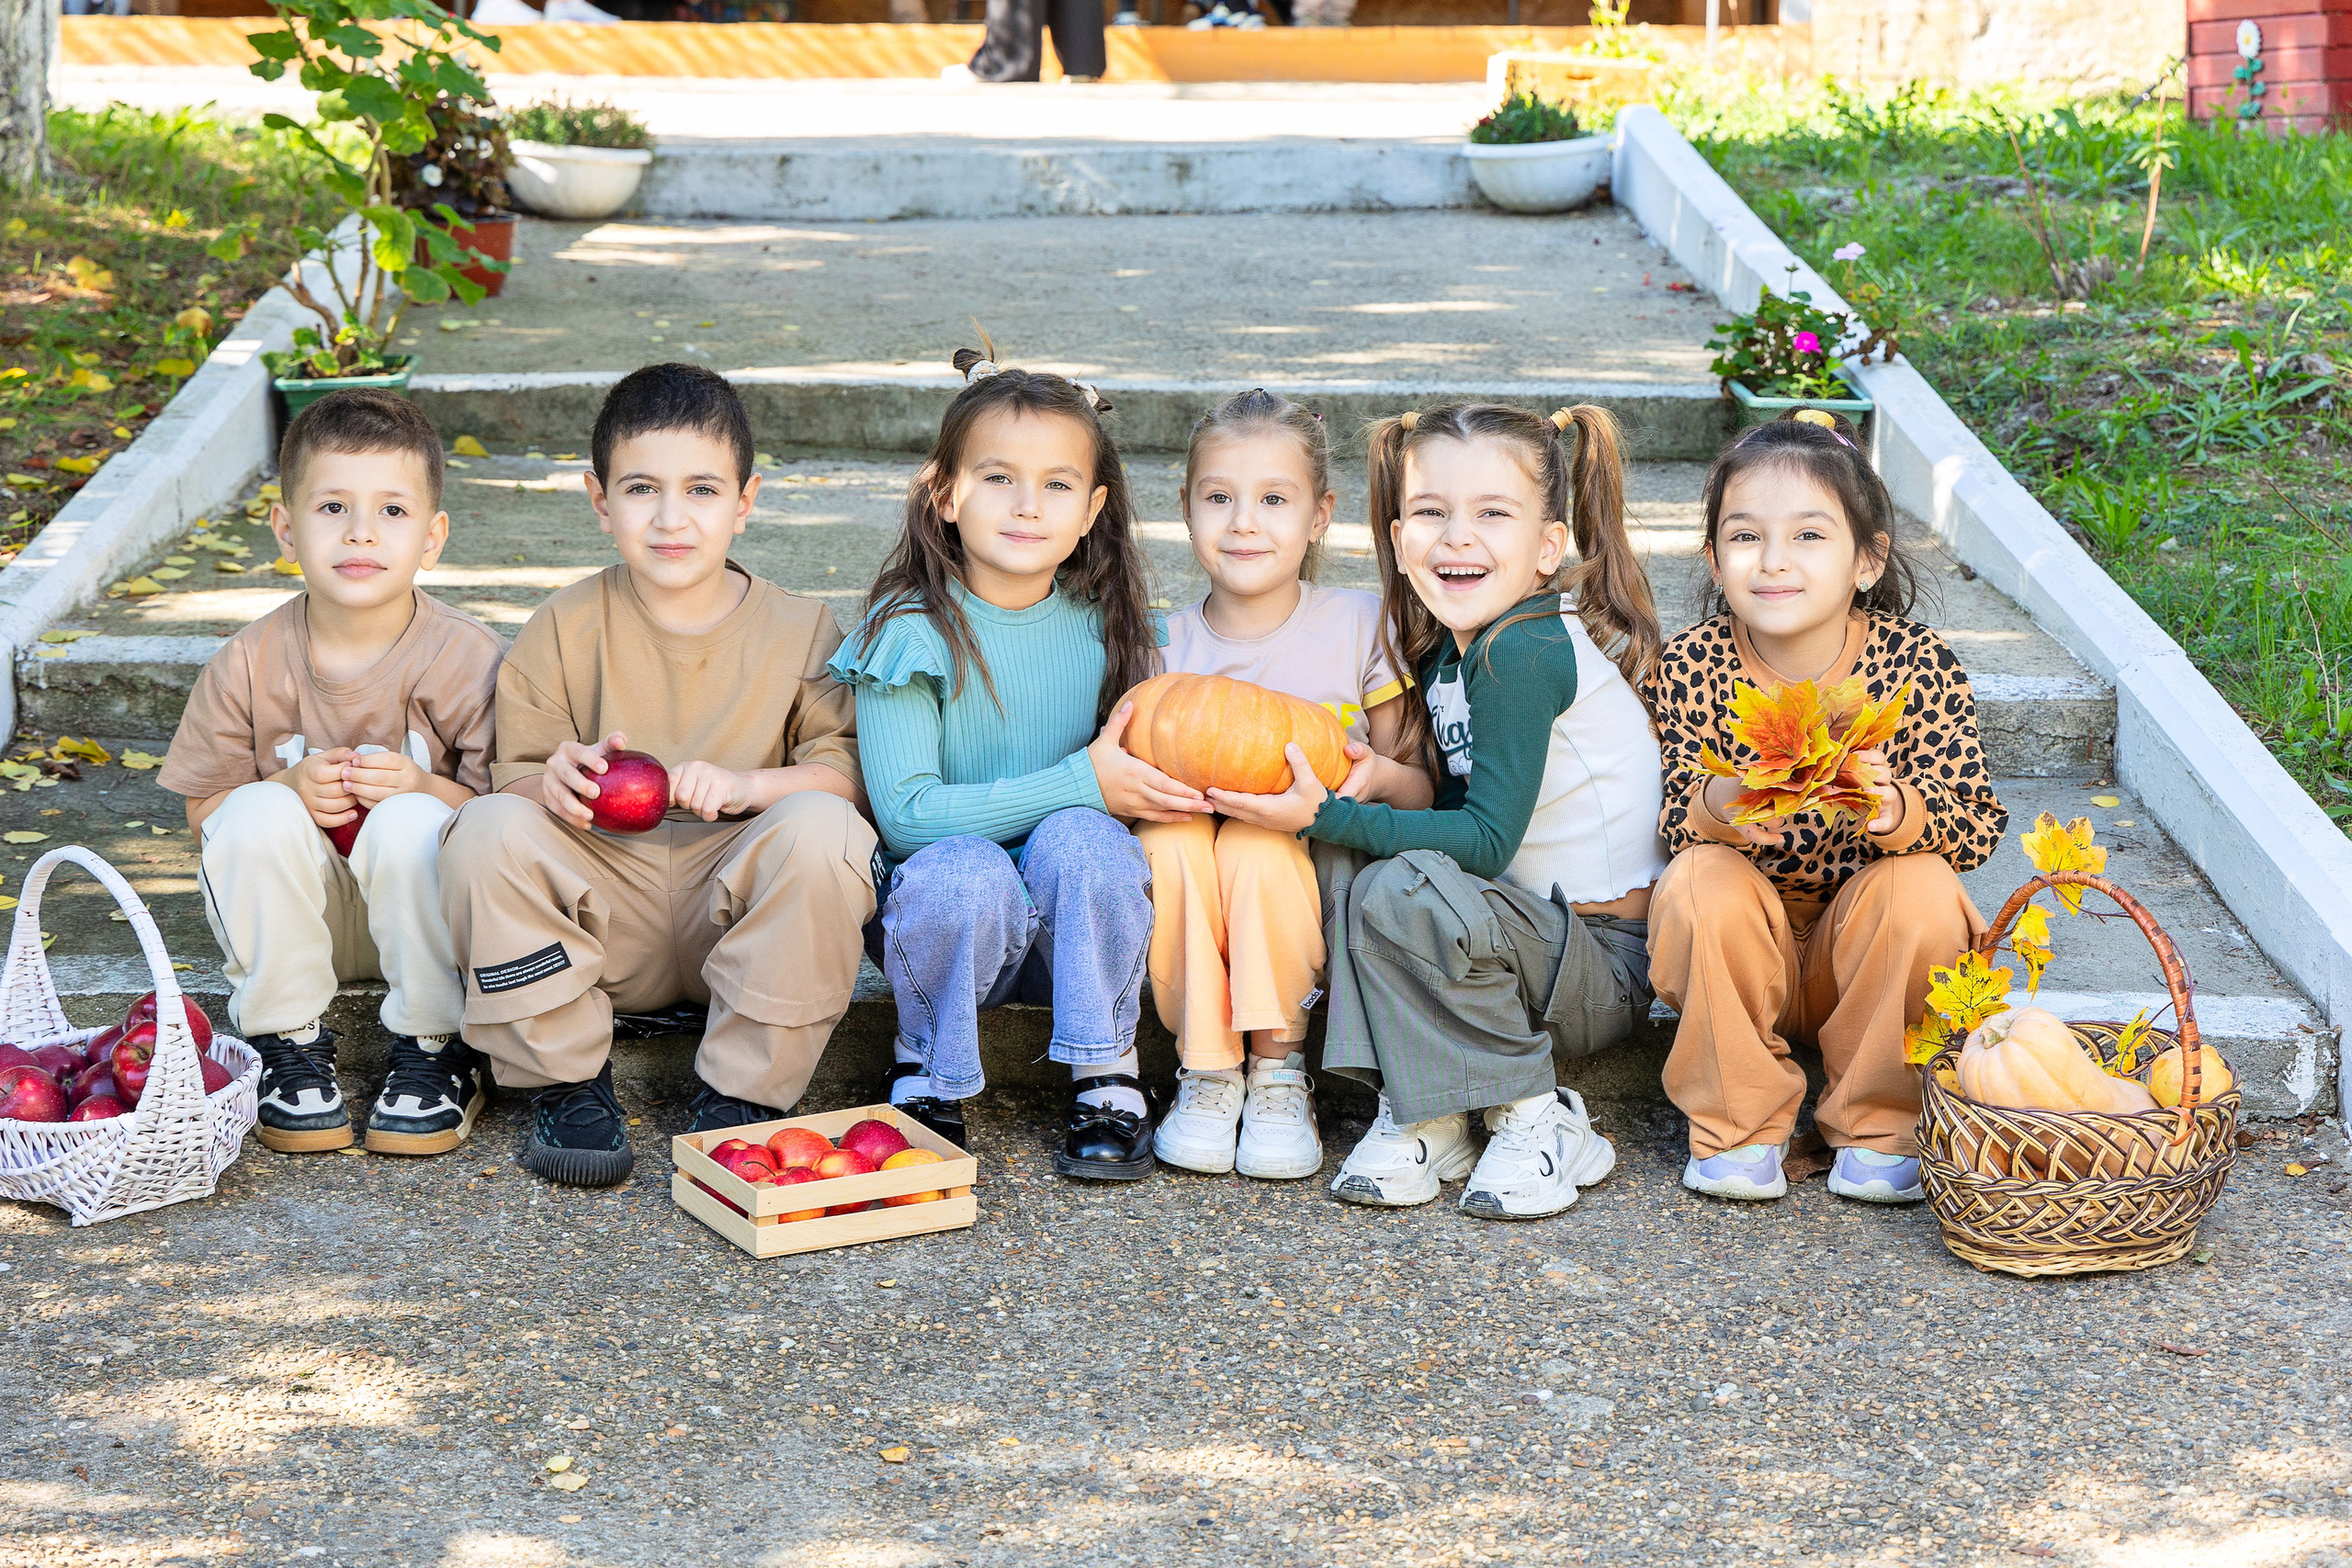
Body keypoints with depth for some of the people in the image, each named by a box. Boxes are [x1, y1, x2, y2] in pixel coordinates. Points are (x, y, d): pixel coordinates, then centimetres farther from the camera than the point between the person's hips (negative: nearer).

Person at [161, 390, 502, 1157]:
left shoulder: (469, 659, -15)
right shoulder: (247, 665, -9)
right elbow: (204, 811, -1)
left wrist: (425, 790, -31)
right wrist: (292, 791, -21)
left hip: (415, 896, -1)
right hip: (295, 912, 2)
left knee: (412, 824, -32)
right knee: (260, 819, -28)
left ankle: (432, 1048, -11)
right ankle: (287, 1041, -7)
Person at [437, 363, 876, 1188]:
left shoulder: (800, 631, 2)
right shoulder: (562, 630, 3)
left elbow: (848, 770, -6)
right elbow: (513, 779, 1)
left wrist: (744, 784, -24)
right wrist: (552, 785, -24)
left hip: (734, 908, -1)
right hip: (602, 916, 1)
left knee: (821, 828, -30)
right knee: (488, 832, -26)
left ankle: (743, 1092, -15)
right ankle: (567, 1081, -10)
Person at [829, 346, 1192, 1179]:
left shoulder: (1104, 626, 0)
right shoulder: (910, 631, -11)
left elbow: (1132, 781, 11)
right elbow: (906, 813, -20)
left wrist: (1151, 780, -14)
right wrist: (1083, 783, -25)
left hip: (1071, 922, 3)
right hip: (945, 916, -2)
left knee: (1080, 839, -29)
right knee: (967, 872, -35)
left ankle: (1108, 1078, -8)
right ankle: (928, 1070, -5)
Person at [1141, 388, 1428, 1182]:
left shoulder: (1359, 624, -4)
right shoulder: (1170, 644, 1)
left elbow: (1423, 792, 0)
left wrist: (1382, 775, -23)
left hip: (1314, 900, -2)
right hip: (1192, 910, 2)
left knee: (1254, 843, -32)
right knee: (1168, 836, -30)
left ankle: (1280, 1073, -12)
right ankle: (1207, 1071, -12)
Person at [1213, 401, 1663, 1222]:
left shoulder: (1523, 651, -19)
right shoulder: (1447, 646, 8)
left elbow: (1488, 840, -22)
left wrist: (1326, 815, -22)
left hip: (1605, 963, -8)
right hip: (1531, 924, 9)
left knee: (1408, 892, -30)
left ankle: (1536, 1119, -13)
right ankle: (1421, 1113, -7)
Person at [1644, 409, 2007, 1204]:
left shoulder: (1918, 662, -15)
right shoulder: (1693, 664, -13)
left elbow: (1979, 824, -18)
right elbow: (1674, 821, -15)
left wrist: (1891, 808, -41)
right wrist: (1719, 806, -40)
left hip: (1868, 951, 0)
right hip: (1742, 956, 0)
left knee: (1923, 890, -30)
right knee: (1700, 883, -30)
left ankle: (1878, 1125, -7)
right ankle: (1739, 1123, -9)